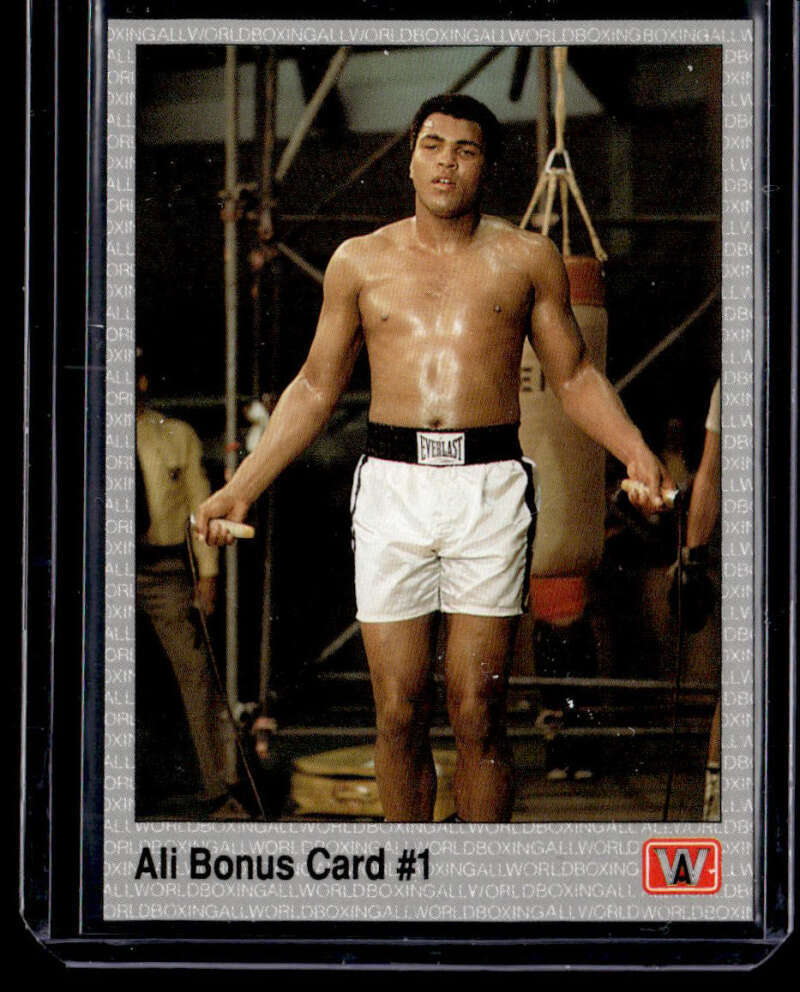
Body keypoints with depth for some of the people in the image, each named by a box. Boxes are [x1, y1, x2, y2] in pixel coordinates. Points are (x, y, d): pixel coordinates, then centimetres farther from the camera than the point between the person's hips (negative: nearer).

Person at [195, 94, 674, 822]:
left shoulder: (526, 258, 9)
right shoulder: (360, 261, 11)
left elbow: (574, 377, 13)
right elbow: (316, 387, 17)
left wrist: (637, 454, -4)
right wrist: (241, 488, 12)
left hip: (491, 487, -1)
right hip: (391, 485, 1)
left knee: (477, 714, -2)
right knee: (399, 713, 1)